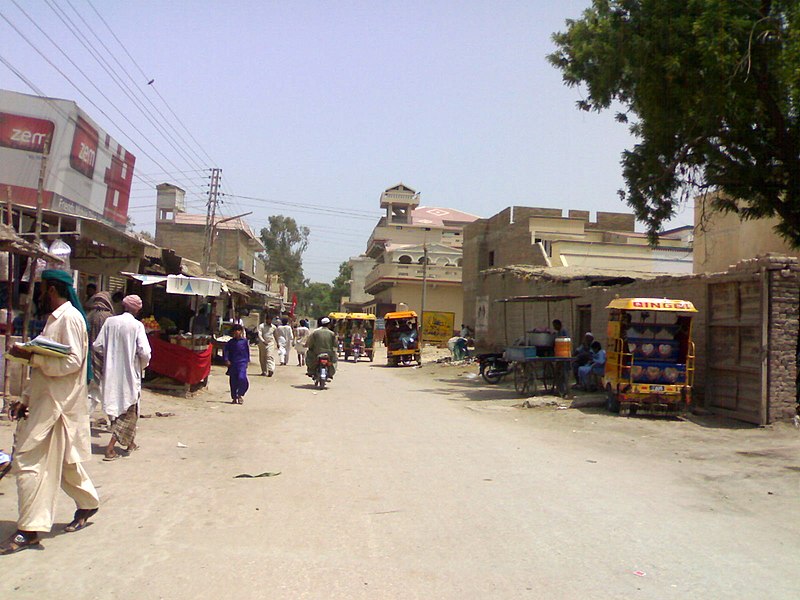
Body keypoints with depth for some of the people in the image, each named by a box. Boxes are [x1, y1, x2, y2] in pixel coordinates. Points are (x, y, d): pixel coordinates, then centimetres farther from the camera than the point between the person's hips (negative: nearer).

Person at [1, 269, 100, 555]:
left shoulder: (70, 318, -14)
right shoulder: (55, 318, 16)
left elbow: (71, 362, -23)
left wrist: (31, 357, -20)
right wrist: (25, 399, 14)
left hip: (57, 405, -10)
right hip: (45, 402, 10)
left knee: (28, 460, -8)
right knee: (63, 460, 17)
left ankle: (29, 530, -2)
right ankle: (87, 504, 31)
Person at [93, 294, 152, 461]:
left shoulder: (110, 321, -2)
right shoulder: (137, 325, -12)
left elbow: (97, 346, -1)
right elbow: (144, 352, -18)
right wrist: (142, 365, 3)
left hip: (111, 373, 5)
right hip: (129, 374, -4)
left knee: (115, 407, 19)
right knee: (128, 411, 5)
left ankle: (130, 442, 32)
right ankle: (110, 448, -4)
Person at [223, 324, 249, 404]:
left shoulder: (244, 341, 3)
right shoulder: (231, 342, 5)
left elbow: (247, 351, 11)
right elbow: (225, 350, 4)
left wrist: (247, 361, 11)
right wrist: (226, 360, -7)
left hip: (242, 362, -2)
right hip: (232, 364, 2)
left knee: (241, 378, -20)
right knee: (233, 381, 6)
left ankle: (240, 394, 0)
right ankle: (234, 398, 17)